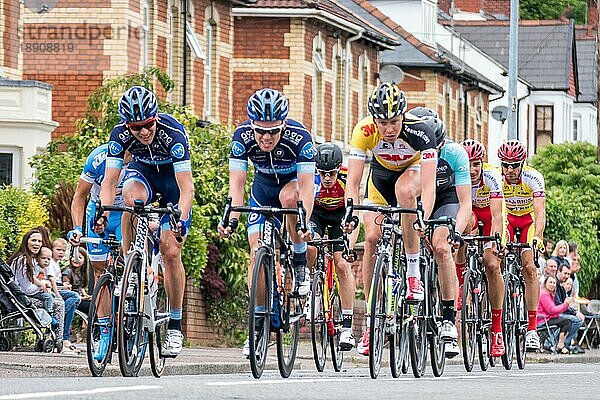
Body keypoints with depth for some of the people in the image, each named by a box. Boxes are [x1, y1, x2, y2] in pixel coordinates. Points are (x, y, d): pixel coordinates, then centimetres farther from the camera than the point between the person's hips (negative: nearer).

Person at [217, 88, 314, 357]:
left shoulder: (299, 137, -35)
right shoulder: (243, 136, -28)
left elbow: (307, 185, -37)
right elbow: (236, 183, -30)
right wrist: (231, 219, -45)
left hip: (298, 180, -2)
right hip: (264, 185, 3)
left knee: (288, 196, -38)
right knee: (257, 251, -10)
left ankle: (300, 264, -17)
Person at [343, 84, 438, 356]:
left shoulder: (420, 131, -36)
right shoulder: (364, 131, -31)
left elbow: (428, 185, -42)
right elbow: (353, 182, -31)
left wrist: (424, 219, -57)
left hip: (414, 169, -3)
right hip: (381, 172, 3)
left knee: (404, 190, -38)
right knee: (372, 238, -11)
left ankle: (413, 272, -24)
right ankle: (372, 320, 0)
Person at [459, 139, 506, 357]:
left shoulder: (491, 177, -32)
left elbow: (496, 216, -39)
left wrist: (495, 242, -54)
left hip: (489, 215, -2)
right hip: (469, 212, 2)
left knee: (492, 265, -19)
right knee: (466, 219, -34)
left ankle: (497, 327, -12)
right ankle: (460, 280, -20)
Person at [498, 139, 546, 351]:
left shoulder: (533, 178, -30)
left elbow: (540, 212, -38)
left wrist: (537, 236, -55)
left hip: (529, 218, -2)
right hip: (508, 217, 2)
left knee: (529, 267, -17)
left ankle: (532, 327, -16)